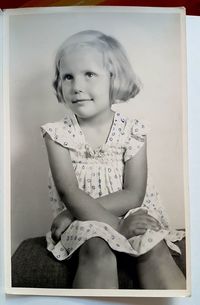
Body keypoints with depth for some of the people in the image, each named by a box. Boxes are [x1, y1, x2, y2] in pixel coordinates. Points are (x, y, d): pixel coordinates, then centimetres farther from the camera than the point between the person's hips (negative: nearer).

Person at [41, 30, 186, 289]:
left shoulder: (132, 131, -4)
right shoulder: (57, 133, -4)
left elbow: (134, 195, -11)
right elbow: (70, 193, -13)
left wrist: (74, 212, -20)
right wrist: (117, 226, -25)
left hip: (129, 213, 2)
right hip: (83, 219, -1)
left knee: (155, 248, -24)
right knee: (98, 250, -30)